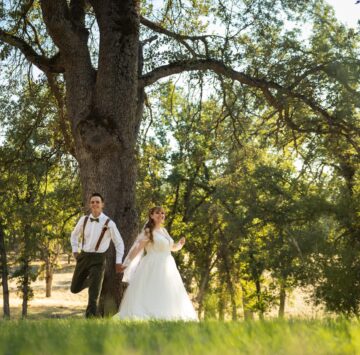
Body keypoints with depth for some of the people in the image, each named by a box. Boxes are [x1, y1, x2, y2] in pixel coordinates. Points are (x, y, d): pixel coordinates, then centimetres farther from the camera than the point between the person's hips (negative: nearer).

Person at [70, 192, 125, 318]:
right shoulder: (84, 220, 1)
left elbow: (119, 243, 0)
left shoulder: (109, 223, -9)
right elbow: (74, 235, 20)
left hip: (98, 259, -4)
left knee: (94, 293, -9)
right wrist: (75, 250, 10)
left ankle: (90, 316, 2)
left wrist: (118, 262, -2)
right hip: (83, 257, 4)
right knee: (74, 288, 11)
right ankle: (90, 280, 39)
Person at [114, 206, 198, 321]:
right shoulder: (148, 231, -6)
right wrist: (127, 263, -18)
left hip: (167, 268, 8)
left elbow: (172, 247, 27)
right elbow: (137, 248, -12)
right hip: (153, 268, -8)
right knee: (151, 294, -11)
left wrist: (180, 243, 7)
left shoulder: (164, 231, 15)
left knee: (168, 296, 6)